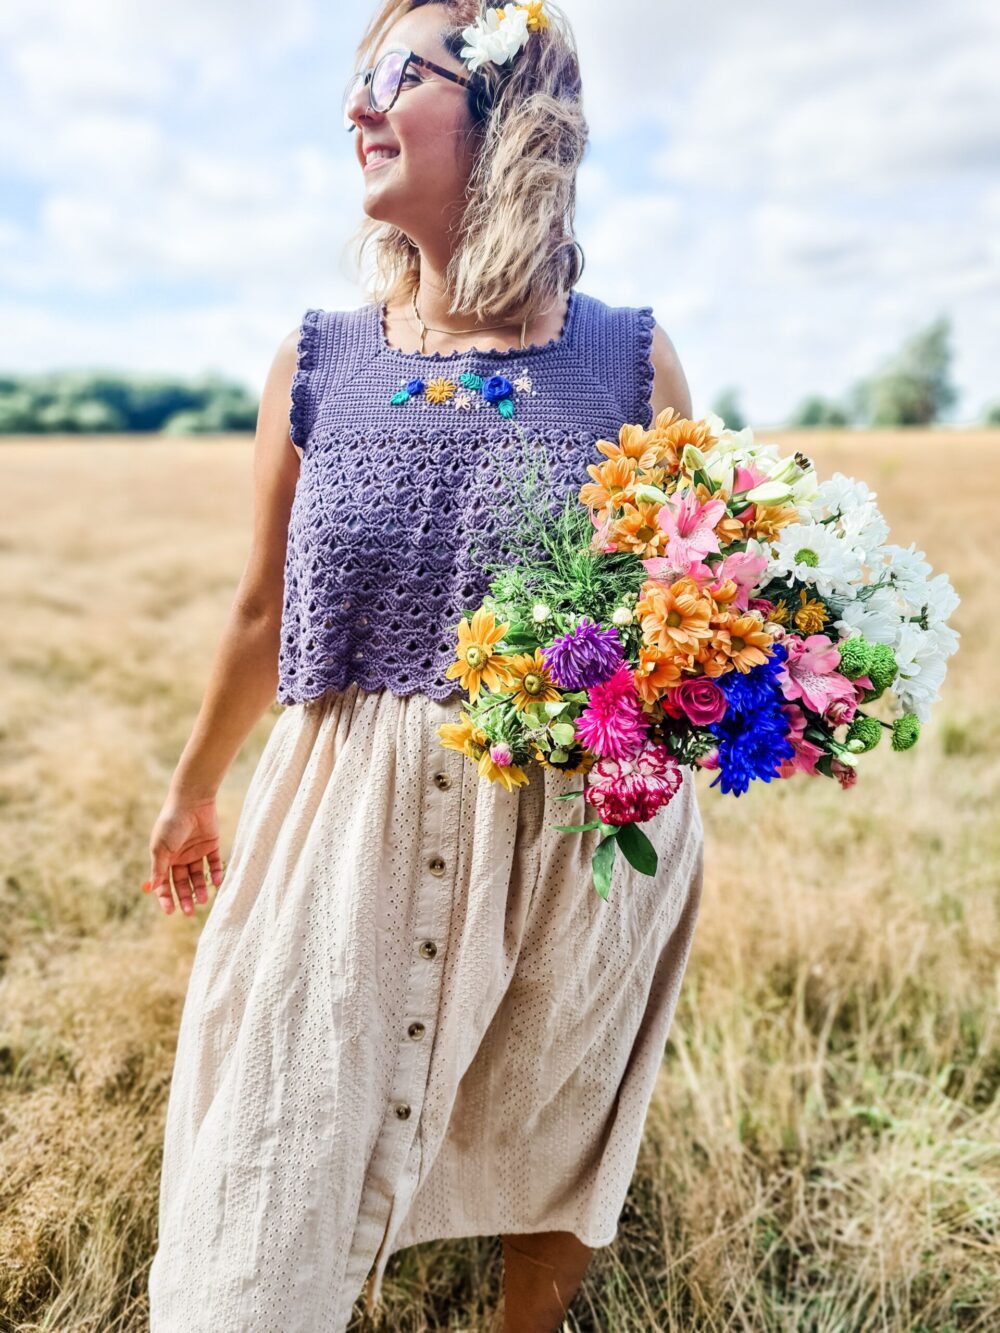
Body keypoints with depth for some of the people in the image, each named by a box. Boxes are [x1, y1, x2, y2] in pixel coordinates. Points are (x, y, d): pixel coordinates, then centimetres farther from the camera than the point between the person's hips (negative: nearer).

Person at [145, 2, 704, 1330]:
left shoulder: (632, 363, -5)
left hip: (586, 834, 0)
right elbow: (264, 614, 9)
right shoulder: (317, 365, -1)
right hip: (355, 830, 1)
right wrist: (194, 789, 20)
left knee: (556, 1149, 24)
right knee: (281, 1188, 11)